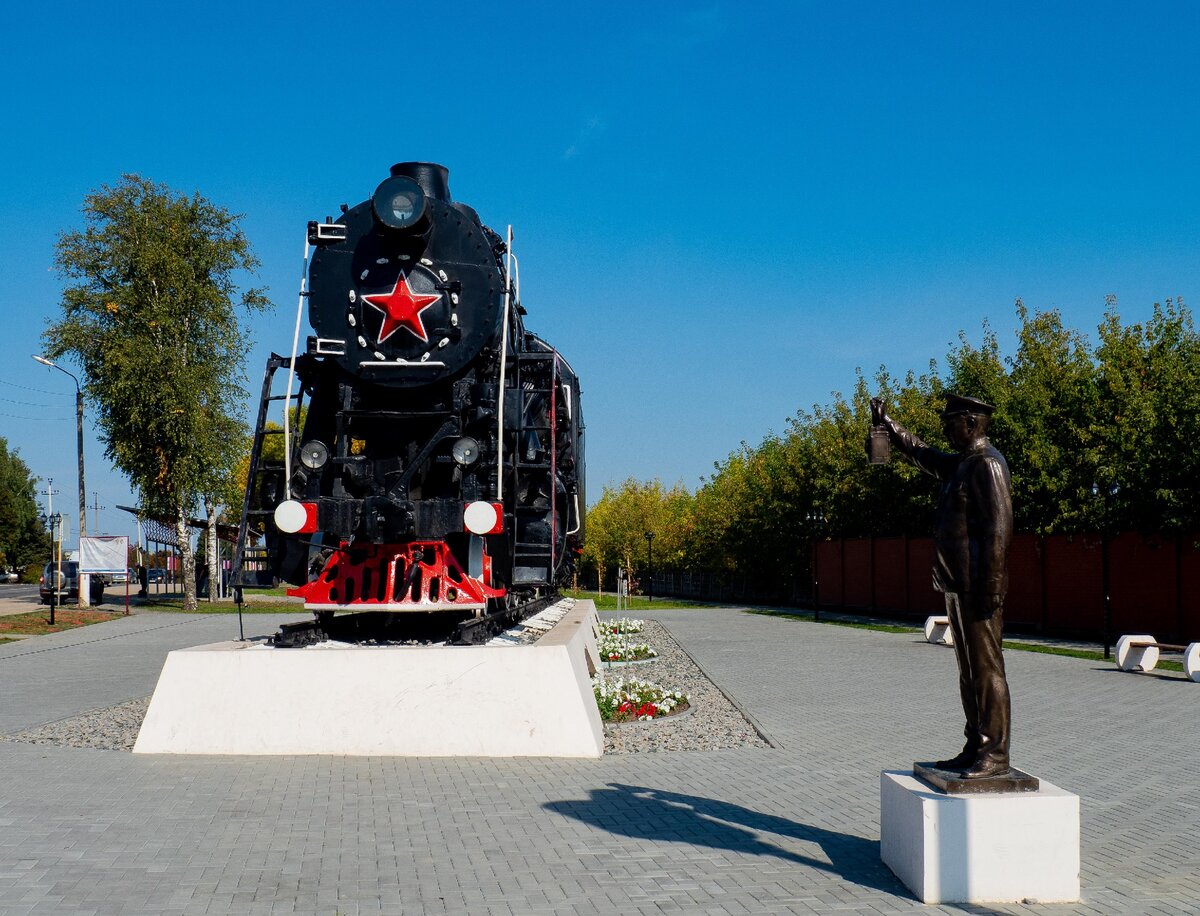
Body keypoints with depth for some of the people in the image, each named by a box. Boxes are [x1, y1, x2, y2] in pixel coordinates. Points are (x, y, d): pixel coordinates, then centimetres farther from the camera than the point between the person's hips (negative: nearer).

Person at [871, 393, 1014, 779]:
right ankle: (976, 750, 18)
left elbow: (997, 530, -19)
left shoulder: (987, 464, -12)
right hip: (957, 587, 10)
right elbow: (921, 453, 36)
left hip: (977, 587, -10)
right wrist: (887, 425, 33)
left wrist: (989, 589, -22)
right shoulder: (960, 463, 16)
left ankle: (995, 755, -2)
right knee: (969, 671, 12)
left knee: (987, 669, -6)